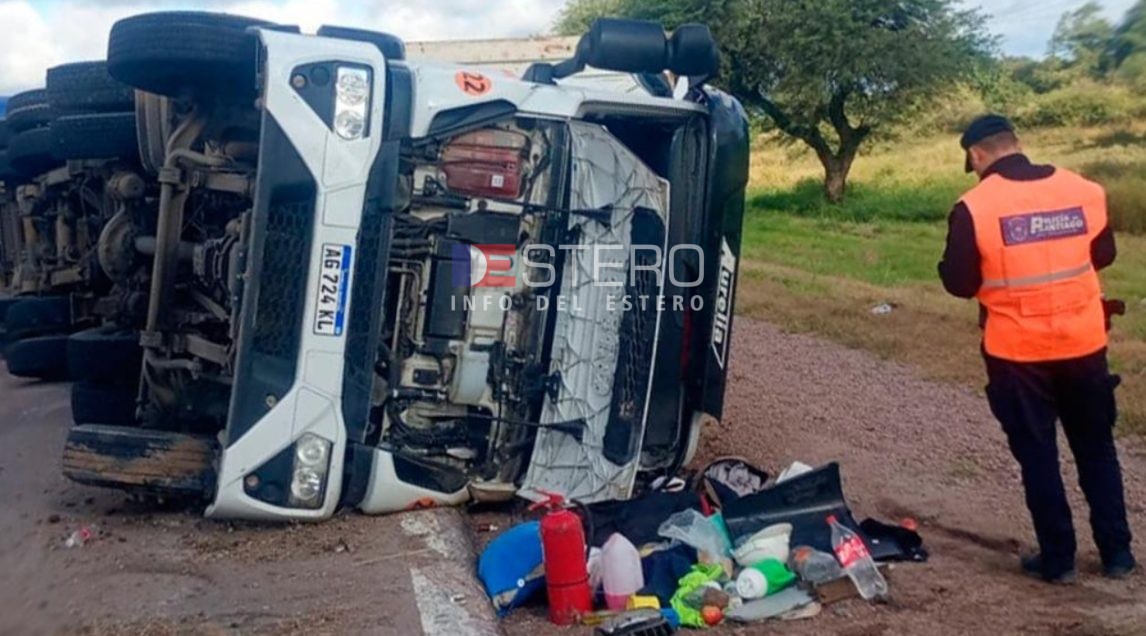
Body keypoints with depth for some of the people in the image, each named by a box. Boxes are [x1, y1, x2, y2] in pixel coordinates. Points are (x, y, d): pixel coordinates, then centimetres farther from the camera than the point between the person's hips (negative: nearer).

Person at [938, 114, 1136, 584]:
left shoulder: (975, 207, -15)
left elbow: (959, 283, -11)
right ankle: (1117, 552, 25)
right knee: (1097, 449, 18)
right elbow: (1104, 255, 13)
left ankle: (1058, 559, 17)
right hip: (1084, 343, 4)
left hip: (1018, 351, -3)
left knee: (1037, 456, 10)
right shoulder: (1085, 191, -1)